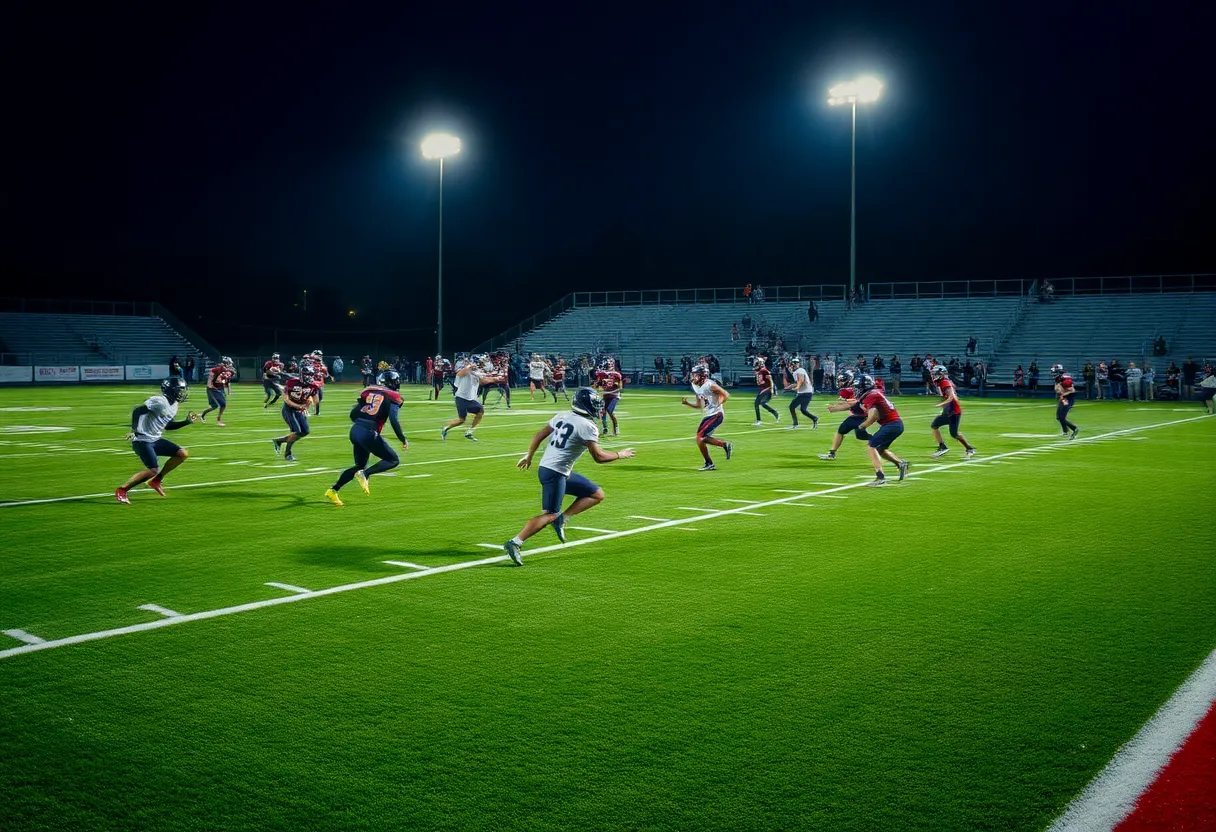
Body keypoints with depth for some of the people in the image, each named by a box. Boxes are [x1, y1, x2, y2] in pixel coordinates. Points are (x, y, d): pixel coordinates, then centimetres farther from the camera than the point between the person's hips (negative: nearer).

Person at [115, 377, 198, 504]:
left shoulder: (174, 405, 10)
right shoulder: (159, 402, -20)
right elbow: (137, 411, -23)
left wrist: (187, 421, 13)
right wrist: (134, 431, -29)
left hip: (155, 439, 9)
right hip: (142, 440, -9)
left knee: (183, 454, 4)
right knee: (152, 470, -19)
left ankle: (156, 480, 13)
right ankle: (121, 490, -3)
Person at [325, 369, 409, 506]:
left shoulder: (368, 391, 17)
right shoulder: (392, 397, 1)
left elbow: (353, 414, 17)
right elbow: (394, 420, -11)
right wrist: (403, 440, -3)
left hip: (355, 430, 7)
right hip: (369, 434, -7)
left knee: (360, 465, 23)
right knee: (394, 460, 6)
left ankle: (333, 490, 16)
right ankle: (365, 474, -14)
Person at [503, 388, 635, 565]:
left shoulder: (561, 416, 11)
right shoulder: (587, 426, -13)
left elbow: (539, 435, 15)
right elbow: (599, 457, -15)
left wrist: (529, 456, 26)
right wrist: (620, 454, 1)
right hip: (555, 473, -9)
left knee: (597, 494, 12)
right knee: (549, 515, -7)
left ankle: (561, 519, 6)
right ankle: (515, 543, -9)